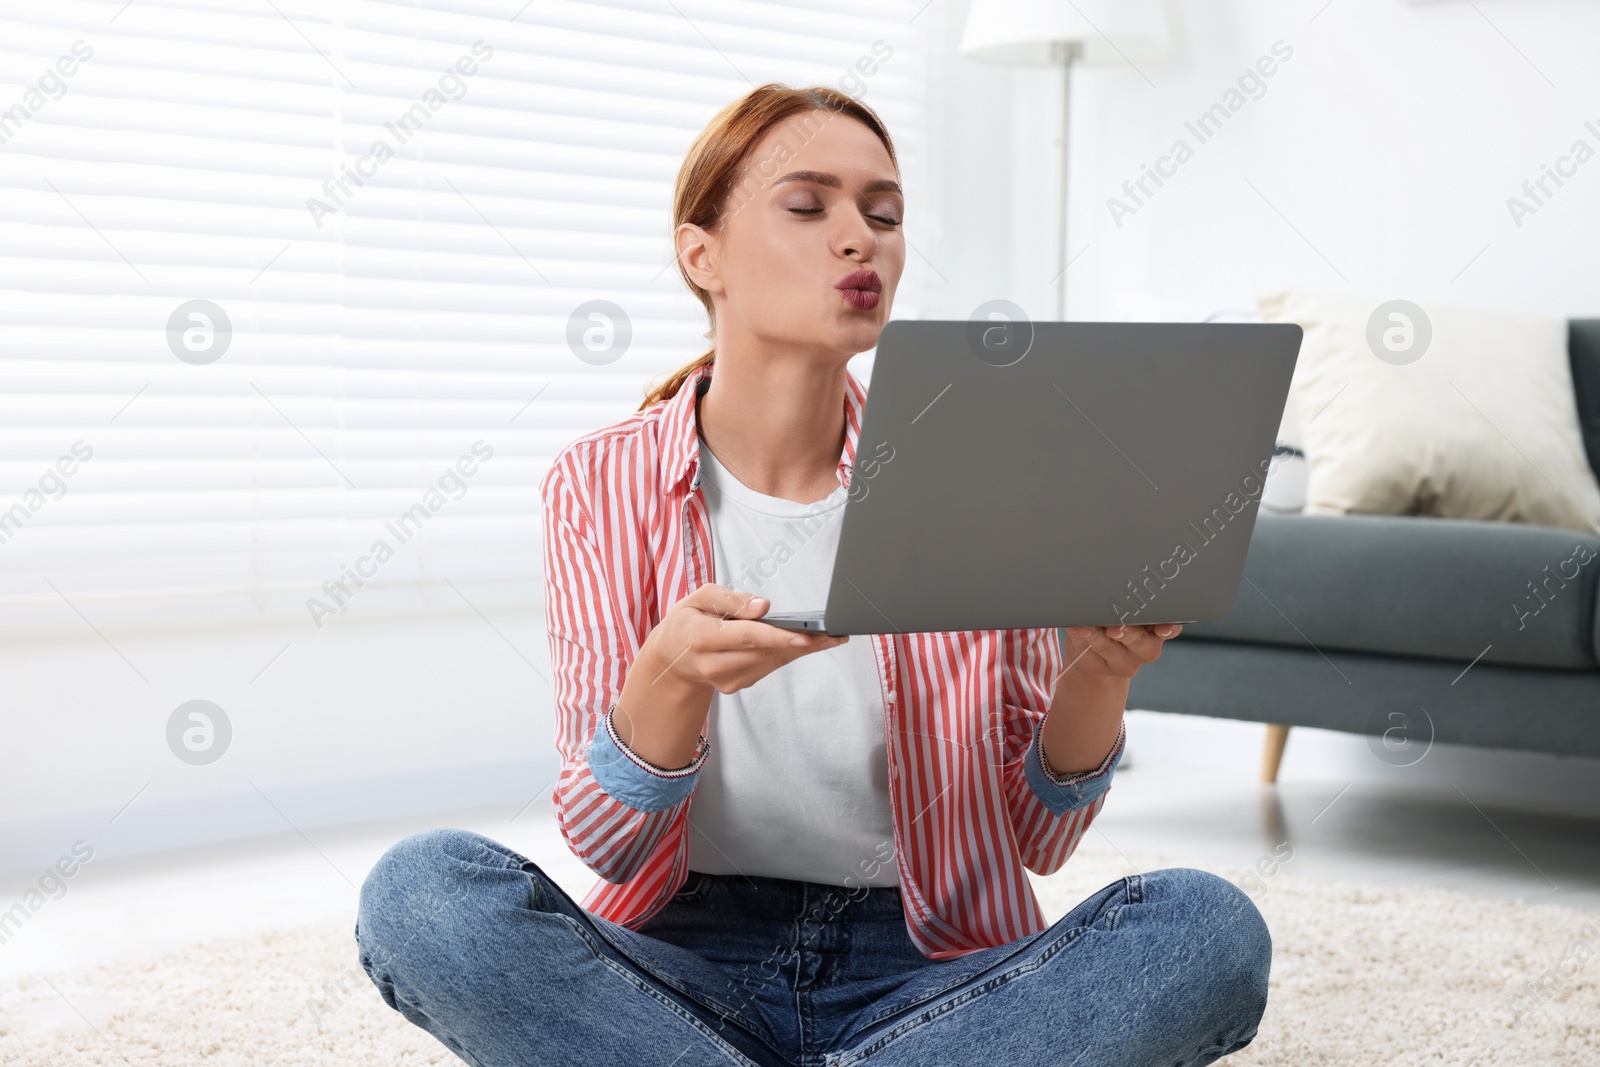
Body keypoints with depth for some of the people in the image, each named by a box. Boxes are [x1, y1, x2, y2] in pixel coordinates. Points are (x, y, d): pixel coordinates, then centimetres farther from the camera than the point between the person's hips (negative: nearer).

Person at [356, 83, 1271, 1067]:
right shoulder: (606, 484, 0)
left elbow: (1037, 839, 2)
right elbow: (607, 839, -8)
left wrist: (1098, 674, -18)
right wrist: (673, 676, -29)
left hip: (920, 972, 1)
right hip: (682, 959, -1)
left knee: (1209, 926, -26)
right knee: (420, 890, -29)